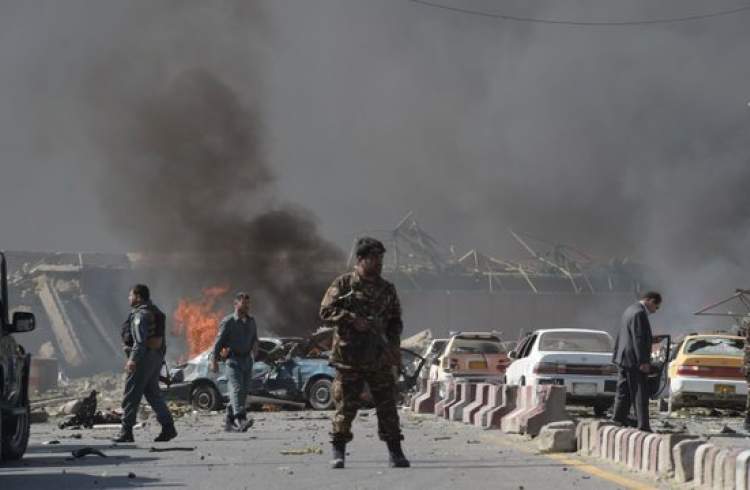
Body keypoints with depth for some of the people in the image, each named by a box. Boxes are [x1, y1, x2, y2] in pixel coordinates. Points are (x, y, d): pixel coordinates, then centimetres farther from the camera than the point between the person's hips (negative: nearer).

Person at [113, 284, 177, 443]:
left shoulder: (141, 314, -13)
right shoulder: (155, 312, 17)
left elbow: (141, 340, -24)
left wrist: (133, 359, -27)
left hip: (144, 357, -10)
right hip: (157, 357, 10)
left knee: (131, 395, -5)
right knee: (152, 393, 14)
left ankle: (126, 431, -5)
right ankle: (168, 427, 9)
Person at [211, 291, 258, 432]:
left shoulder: (251, 321, 15)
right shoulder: (228, 322, -3)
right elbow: (218, 342, -5)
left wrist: (255, 348, 1)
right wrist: (214, 361, -11)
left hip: (247, 361, 6)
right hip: (233, 361, -6)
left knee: (243, 392, 6)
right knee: (236, 389, -19)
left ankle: (229, 423, 15)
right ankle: (240, 420, -36)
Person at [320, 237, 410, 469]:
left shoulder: (387, 289, 13)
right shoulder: (344, 284, 0)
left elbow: (395, 319, 20)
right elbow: (326, 312, -5)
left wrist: (394, 344, 4)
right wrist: (352, 319, -17)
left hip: (379, 357, 4)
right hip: (349, 356, -4)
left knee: (387, 405, 2)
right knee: (346, 406, -1)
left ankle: (395, 452, 6)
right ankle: (338, 453, 9)